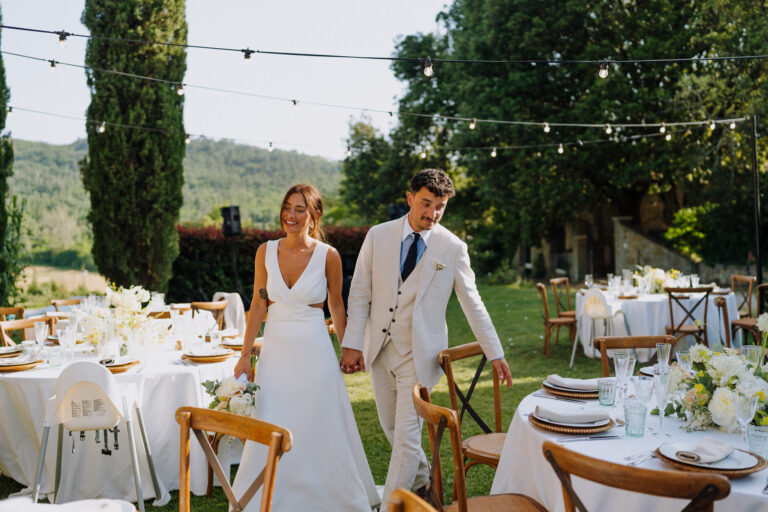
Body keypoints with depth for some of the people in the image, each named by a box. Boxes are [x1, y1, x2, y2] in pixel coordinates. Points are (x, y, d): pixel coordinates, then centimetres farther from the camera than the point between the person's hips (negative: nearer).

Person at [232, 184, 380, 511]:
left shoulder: (328, 255, -6)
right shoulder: (266, 251, 0)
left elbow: (336, 305, 5)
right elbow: (258, 305, 3)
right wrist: (245, 355, 2)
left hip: (314, 353, -2)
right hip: (275, 352, 2)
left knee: (320, 431, 7)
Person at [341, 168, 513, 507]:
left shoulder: (453, 248, -5)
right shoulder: (378, 236, 0)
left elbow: (472, 303, 0)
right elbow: (360, 292, 1)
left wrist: (495, 354, -1)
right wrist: (352, 343, -5)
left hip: (418, 354, -3)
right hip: (379, 349, 3)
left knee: (406, 436, -5)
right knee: (392, 429, 17)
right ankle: (421, 481, 43)